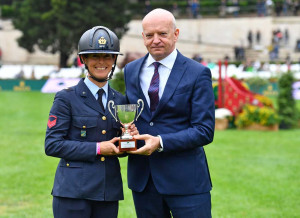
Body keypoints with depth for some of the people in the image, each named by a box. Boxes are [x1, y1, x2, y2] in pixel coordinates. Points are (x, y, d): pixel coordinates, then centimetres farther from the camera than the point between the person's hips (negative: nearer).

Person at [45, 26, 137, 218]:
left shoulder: (120, 101, 14)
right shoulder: (67, 98, 0)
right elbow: (52, 145, -7)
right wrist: (97, 148, -12)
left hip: (109, 193, 5)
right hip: (74, 191, -4)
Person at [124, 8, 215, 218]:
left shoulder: (198, 73, -5)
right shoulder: (131, 71, 11)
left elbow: (205, 131, -10)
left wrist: (160, 142, -20)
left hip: (185, 179, -4)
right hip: (142, 176, 4)